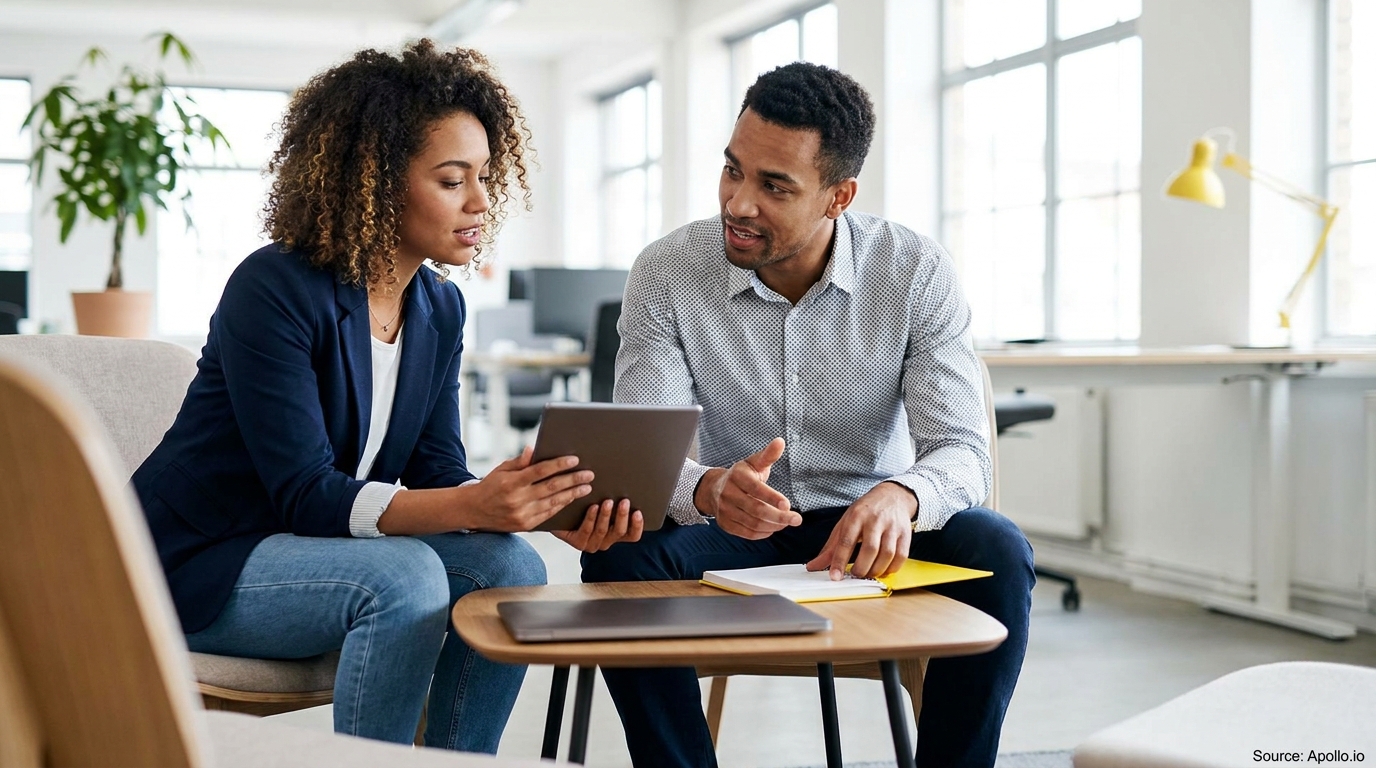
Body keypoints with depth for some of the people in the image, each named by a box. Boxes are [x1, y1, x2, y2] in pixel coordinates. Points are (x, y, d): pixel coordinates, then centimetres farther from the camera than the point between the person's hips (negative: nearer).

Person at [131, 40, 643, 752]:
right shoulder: (275, 291, -22)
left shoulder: (440, 307, 1)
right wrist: (474, 506, -41)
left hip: (314, 546, 7)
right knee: (405, 579, -32)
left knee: (510, 566, -17)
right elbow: (307, 496, -27)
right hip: (201, 563, -7)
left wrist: (550, 504, -23)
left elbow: (438, 472, -3)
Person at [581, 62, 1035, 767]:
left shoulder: (917, 272, -12)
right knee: (620, 555, -30)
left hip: (870, 532, 0)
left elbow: (961, 451, -16)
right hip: (733, 534, 0)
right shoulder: (666, 273, -11)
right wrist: (709, 490, -41)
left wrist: (901, 495, -42)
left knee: (996, 552, -28)